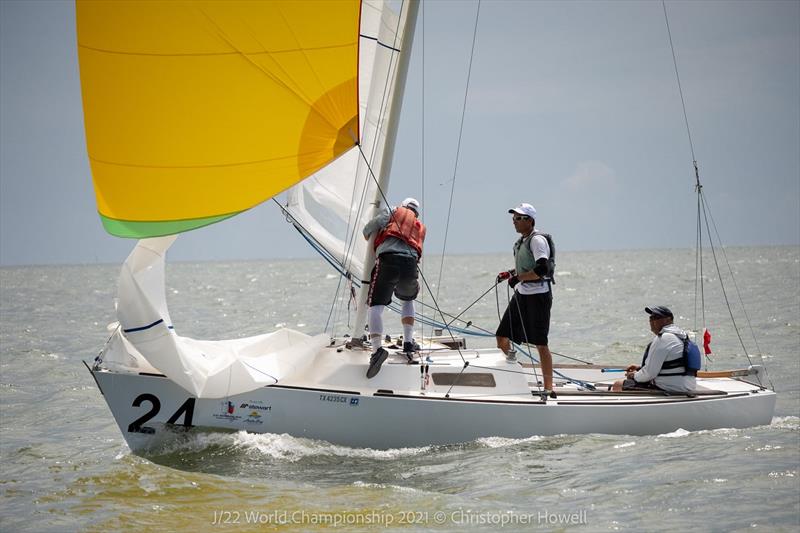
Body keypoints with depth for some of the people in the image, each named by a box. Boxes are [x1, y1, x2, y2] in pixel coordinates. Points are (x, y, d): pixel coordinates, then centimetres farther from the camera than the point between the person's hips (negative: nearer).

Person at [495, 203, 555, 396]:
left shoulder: (538, 240, -13)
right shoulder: (521, 241, 15)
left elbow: (542, 270, -24)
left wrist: (518, 278, -19)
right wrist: (510, 274, 13)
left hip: (538, 295, -9)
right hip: (521, 294, 9)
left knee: (540, 344, -7)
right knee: (502, 338, 5)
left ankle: (548, 388, -2)